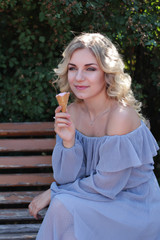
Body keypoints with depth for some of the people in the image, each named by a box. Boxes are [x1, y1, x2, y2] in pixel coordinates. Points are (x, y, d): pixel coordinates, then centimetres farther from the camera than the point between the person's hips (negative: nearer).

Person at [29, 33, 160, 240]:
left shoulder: (121, 116, -23)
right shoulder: (72, 112, -3)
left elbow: (105, 185, -19)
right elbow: (66, 178, -3)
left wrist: (53, 193, -9)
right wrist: (68, 142, -21)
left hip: (136, 212, -5)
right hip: (103, 200, 5)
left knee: (63, 206, -24)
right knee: (61, 205, -22)